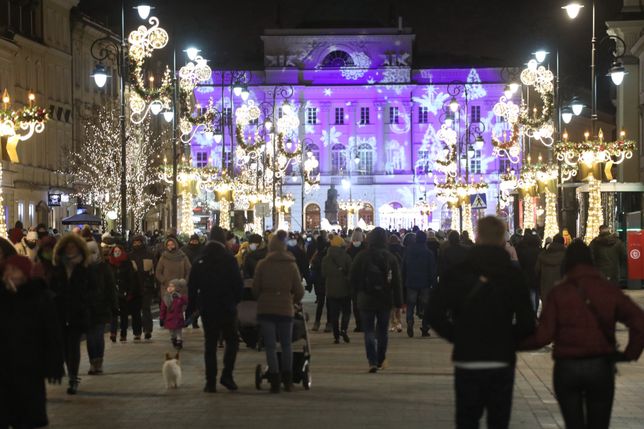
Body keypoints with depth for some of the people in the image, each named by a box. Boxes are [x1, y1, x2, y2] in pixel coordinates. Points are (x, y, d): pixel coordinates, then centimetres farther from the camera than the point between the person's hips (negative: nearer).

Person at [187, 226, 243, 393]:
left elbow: (192, 286, 5)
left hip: (207, 308, 3)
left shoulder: (199, 261, 2)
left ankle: (211, 382, 3)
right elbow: (238, 284, -9)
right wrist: (236, 300, 8)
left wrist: (191, 307, 13)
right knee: (232, 341, 11)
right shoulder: (229, 259, -9)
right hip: (227, 308, -3)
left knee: (210, 344, 7)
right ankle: (227, 375, -1)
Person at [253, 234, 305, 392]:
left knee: (270, 346, 2)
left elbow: (255, 288, 0)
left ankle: (275, 382, -2)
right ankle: (288, 381, 14)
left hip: (265, 309, -1)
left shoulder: (262, 264, -1)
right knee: (286, 345, 15)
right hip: (285, 309, 1)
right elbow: (299, 291, 1)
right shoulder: (291, 265, 1)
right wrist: (293, 301, 21)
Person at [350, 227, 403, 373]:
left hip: (366, 299, -2)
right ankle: (381, 360, 23)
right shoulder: (391, 258, -4)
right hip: (385, 300, 2)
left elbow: (353, 278, -3)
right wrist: (398, 302, 1)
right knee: (383, 330, 15)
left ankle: (372, 362, -13)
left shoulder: (362, 257, -8)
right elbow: (397, 282, -3)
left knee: (369, 331, 1)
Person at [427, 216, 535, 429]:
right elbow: (526, 323, -7)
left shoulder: (456, 272, -2)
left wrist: (456, 336, 4)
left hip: (466, 360, 0)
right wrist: (509, 340, 9)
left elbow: (435, 312, -8)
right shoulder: (514, 275, -3)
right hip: (502, 361, 0)